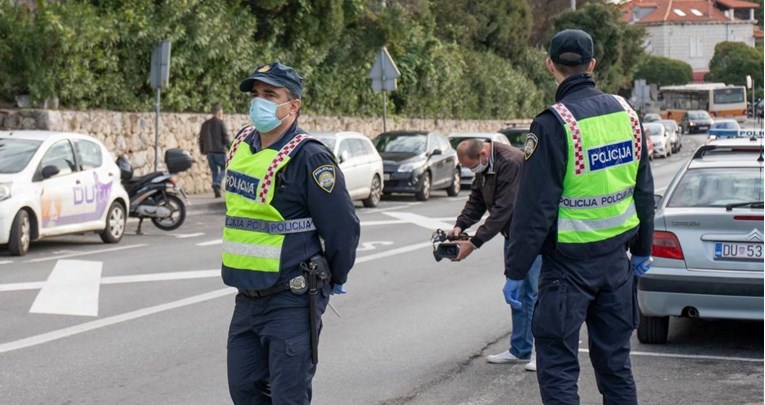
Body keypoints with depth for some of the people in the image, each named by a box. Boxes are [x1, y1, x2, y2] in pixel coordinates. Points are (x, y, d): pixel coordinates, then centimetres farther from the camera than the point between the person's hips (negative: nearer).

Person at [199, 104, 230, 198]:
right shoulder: (220, 123, -5)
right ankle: (217, 185, -18)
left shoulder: (205, 124, 13)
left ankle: (216, 191, 4)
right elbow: (225, 137, -8)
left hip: (209, 151, 6)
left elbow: (201, 139, 16)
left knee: (214, 171, 11)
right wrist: (230, 148, 0)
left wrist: (202, 150, 23)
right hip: (219, 151, -6)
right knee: (223, 168, 4)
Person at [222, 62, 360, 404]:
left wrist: (334, 280, 0)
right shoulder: (242, 145, 7)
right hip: (247, 298, 8)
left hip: (292, 301, -8)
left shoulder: (309, 158, -17)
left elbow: (343, 227, -13)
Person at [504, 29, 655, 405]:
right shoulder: (626, 113, 5)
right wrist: (642, 250, 25)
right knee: (615, 362, 16)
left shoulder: (553, 124, -16)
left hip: (569, 263, -6)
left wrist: (515, 271, -9)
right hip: (616, 256, 6)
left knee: (557, 369, 0)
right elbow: (644, 190, 14)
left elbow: (535, 207, -16)